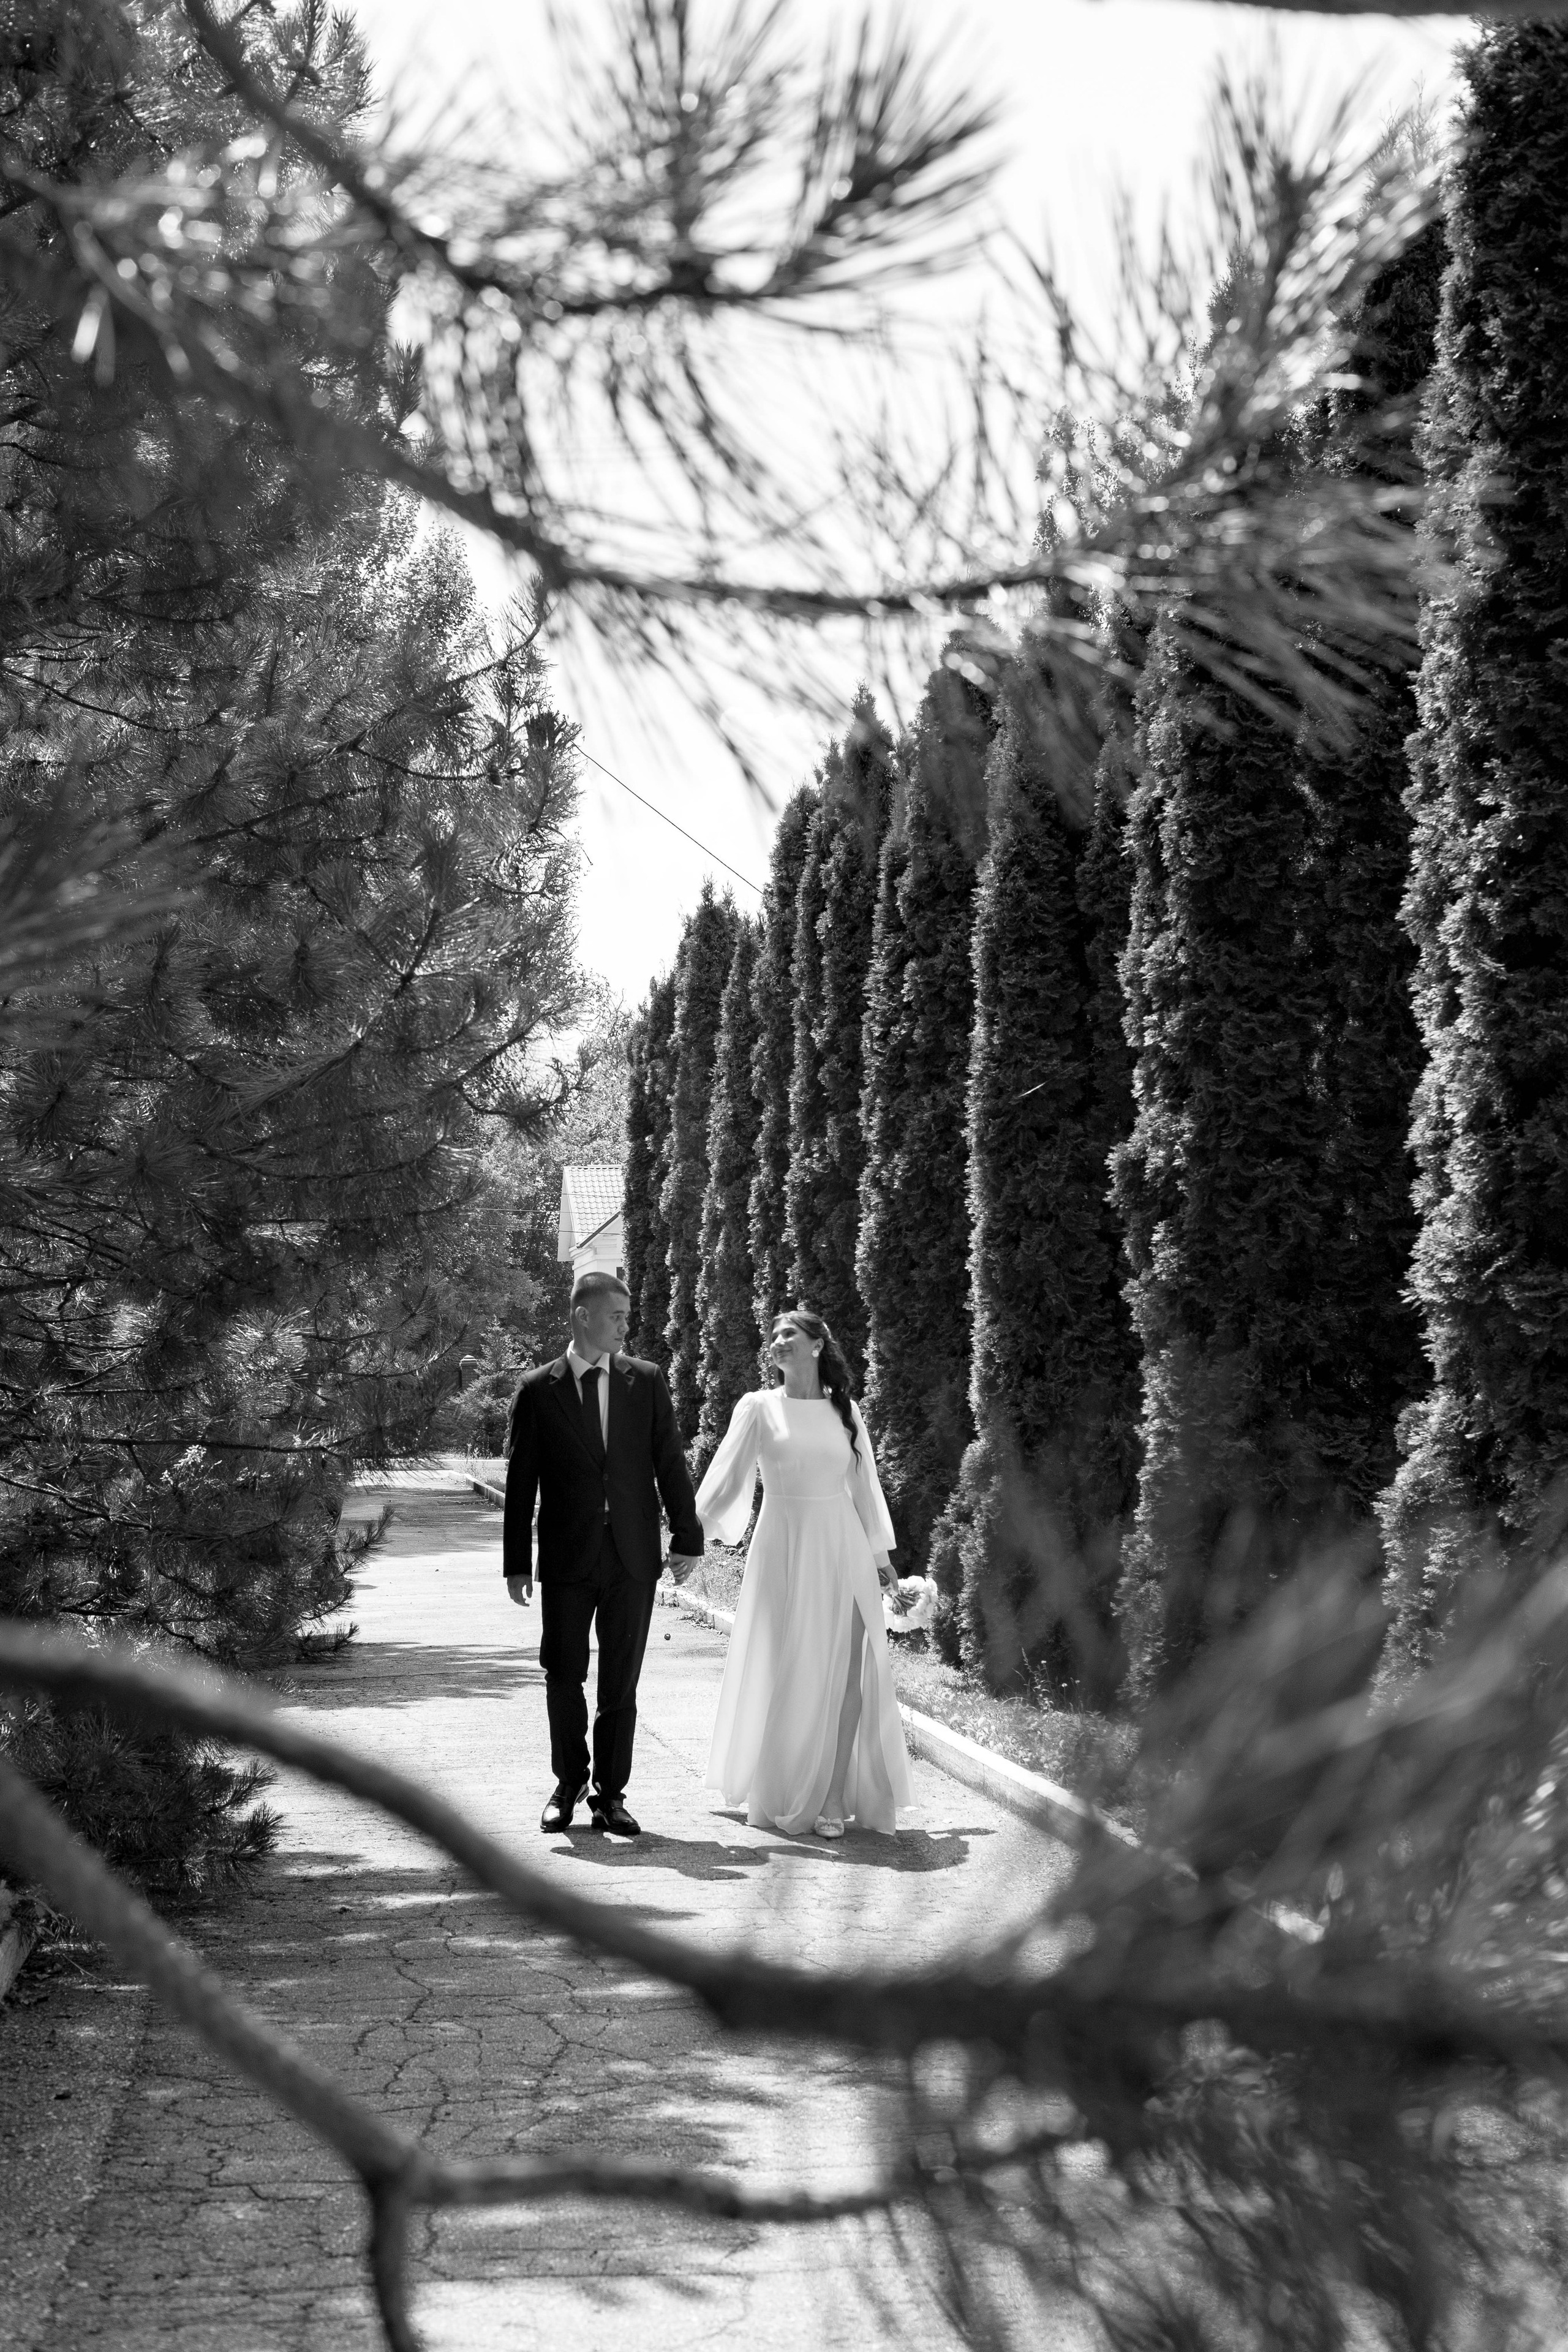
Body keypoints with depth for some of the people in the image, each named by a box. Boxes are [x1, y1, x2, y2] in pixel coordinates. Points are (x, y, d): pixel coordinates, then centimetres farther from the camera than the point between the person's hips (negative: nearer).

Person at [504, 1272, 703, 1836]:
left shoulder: (647, 1381, 4)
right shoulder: (537, 1390, -1)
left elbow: (670, 1463, 6)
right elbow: (520, 1482, 1)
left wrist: (687, 1537, 3)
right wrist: (517, 1563, -1)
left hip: (633, 1556, 1)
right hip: (567, 1558, -1)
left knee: (621, 1682, 5)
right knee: (564, 1677, 7)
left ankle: (610, 1794, 15)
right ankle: (568, 1784, 25)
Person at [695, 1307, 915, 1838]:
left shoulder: (844, 1410, 10)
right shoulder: (759, 1408, 2)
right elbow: (726, 1477, 2)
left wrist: (880, 1553, 21)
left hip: (842, 1552, 2)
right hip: (783, 1550, -2)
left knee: (847, 1674, -5)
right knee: (783, 1675, -1)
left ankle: (832, 1799, 1)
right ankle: (778, 1800, 13)